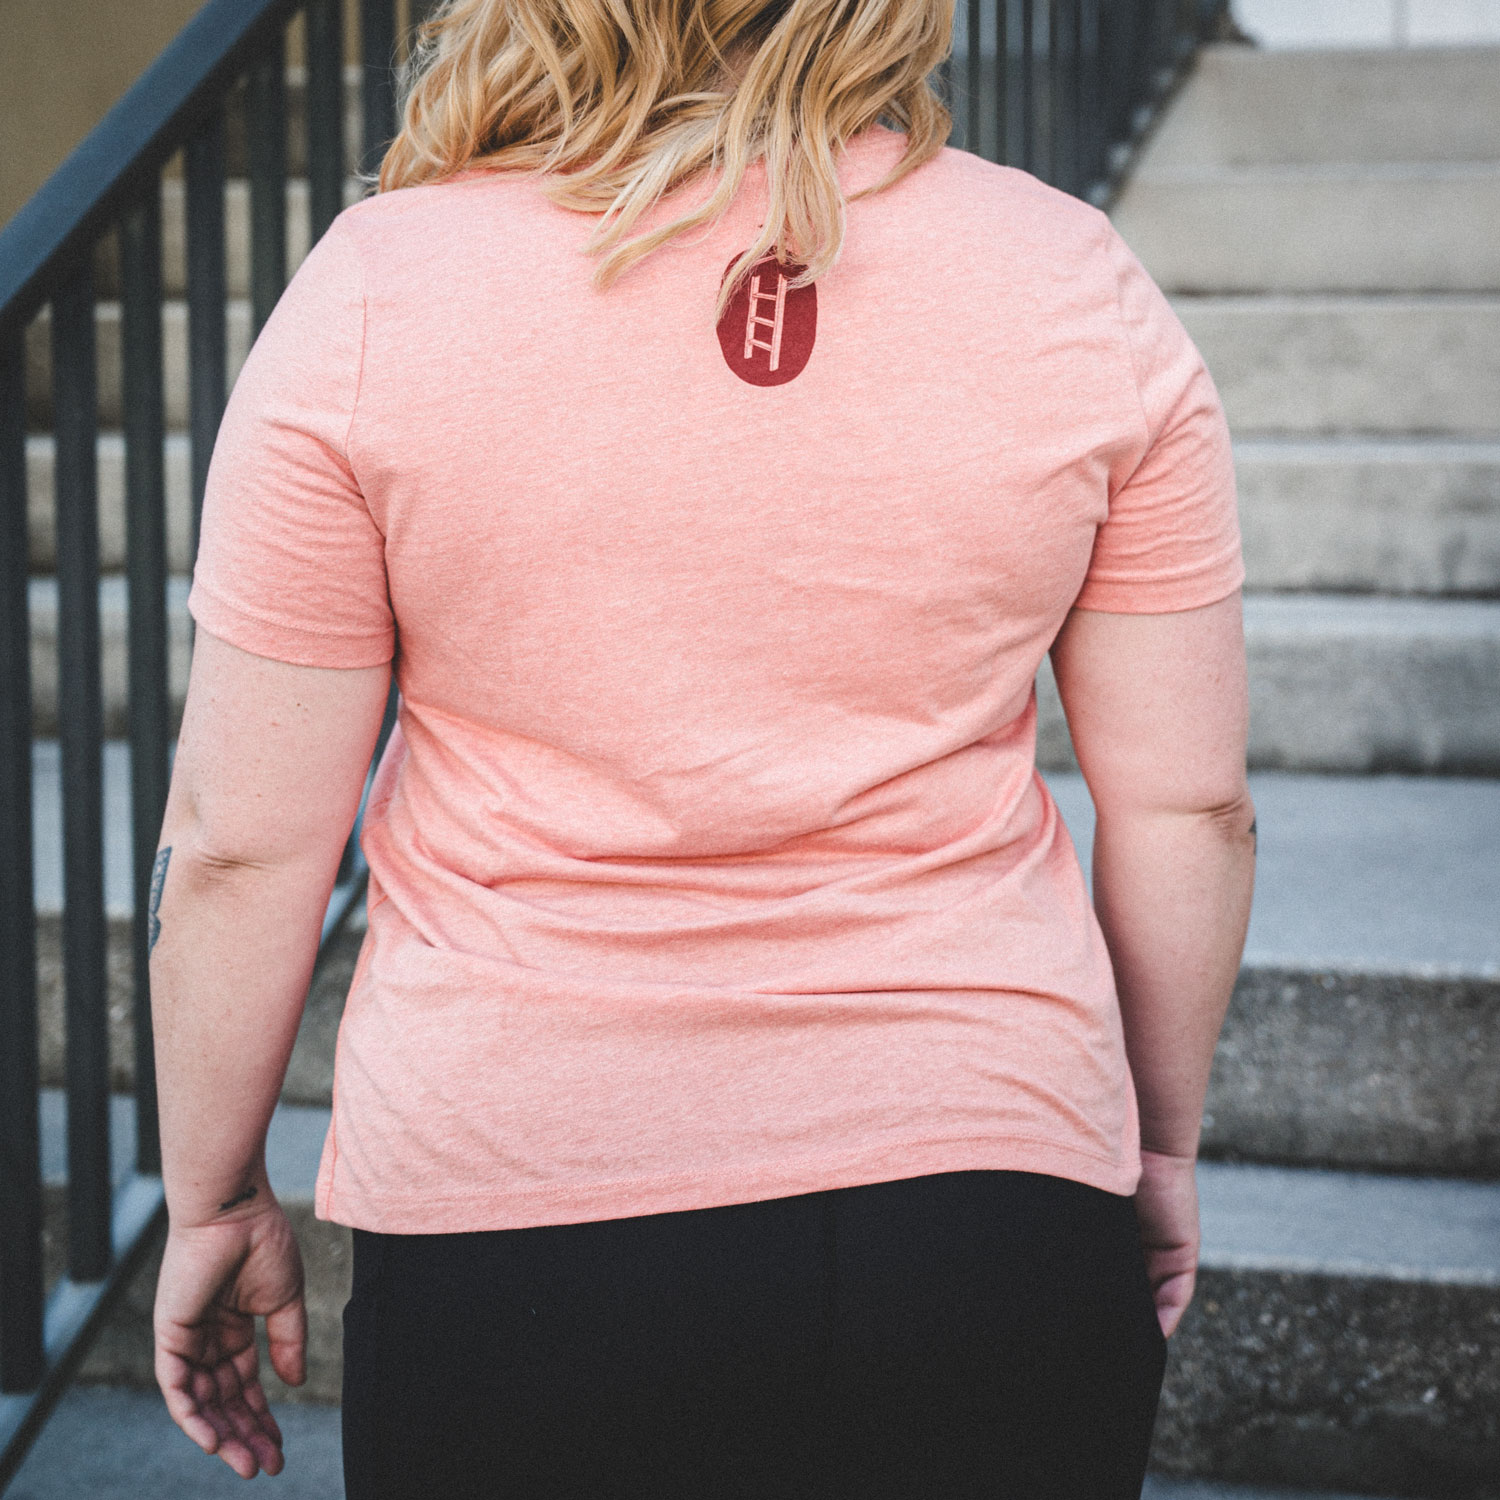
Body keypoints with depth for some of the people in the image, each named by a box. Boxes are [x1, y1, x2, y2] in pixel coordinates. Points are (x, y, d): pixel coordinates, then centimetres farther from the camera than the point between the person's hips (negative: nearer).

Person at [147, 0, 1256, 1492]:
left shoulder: (376, 292, -10)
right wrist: (1161, 1146, 17)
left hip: (512, 1210, -1)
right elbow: (1189, 811, 1)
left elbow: (238, 843, -6)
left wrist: (210, 1200, 9)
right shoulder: (1076, 289, -4)